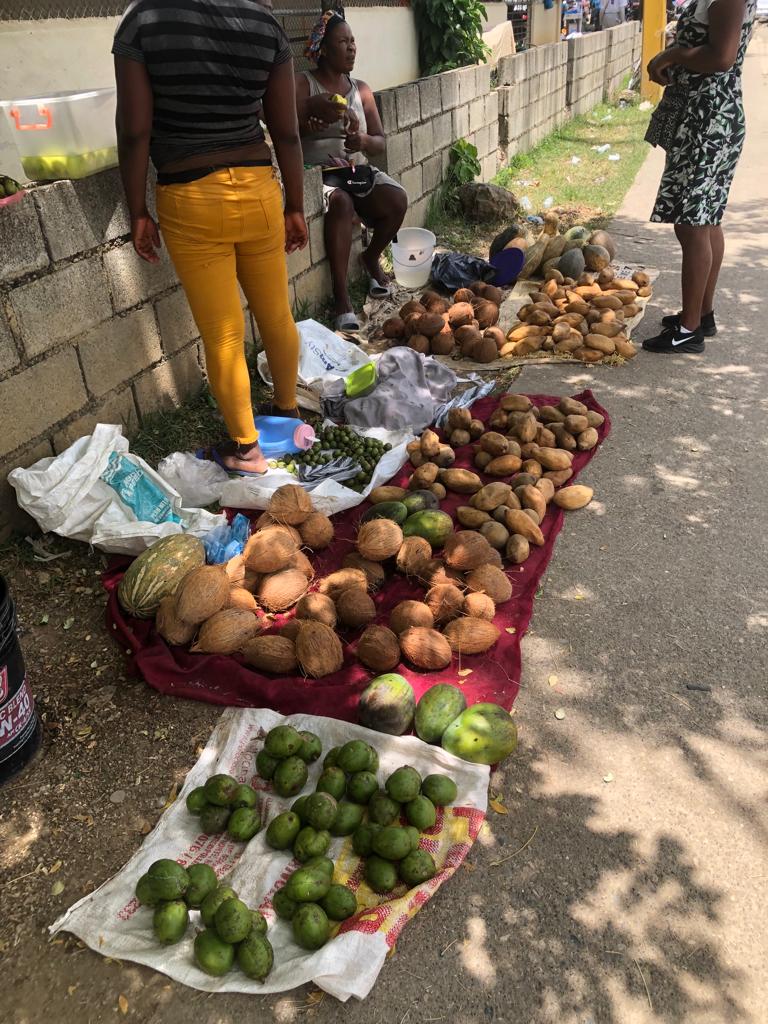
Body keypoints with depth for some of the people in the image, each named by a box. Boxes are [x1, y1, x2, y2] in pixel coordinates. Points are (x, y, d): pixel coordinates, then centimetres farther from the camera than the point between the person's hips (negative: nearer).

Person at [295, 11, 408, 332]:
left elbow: (380, 142, 10)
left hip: (357, 169, 5)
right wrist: (311, 111, -27)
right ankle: (341, 296, -35)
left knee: (397, 199, -22)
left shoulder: (361, 89, 14)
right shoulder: (302, 84, 0)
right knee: (341, 203, -37)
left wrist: (363, 141, -13)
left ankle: (371, 257, 8)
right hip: (318, 173, -5)